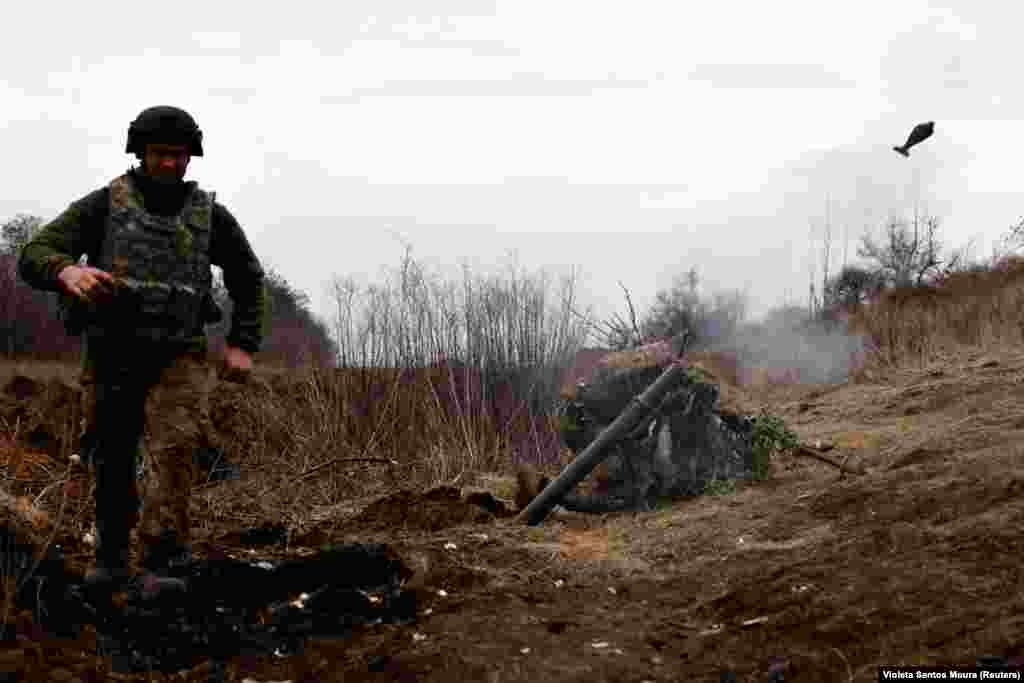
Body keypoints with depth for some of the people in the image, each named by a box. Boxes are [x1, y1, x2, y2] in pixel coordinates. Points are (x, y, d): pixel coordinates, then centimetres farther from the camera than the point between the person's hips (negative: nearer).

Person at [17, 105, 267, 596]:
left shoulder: (211, 215, 1)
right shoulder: (103, 205, -6)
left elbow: (248, 279, 15)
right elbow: (34, 257, -16)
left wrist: (242, 344, 4)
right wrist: (67, 271, -40)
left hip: (178, 358, 0)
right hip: (111, 357, 1)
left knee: (174, 448, -22)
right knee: (112, 464, 11)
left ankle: (161, 564, -19)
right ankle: (112, 558, 32)